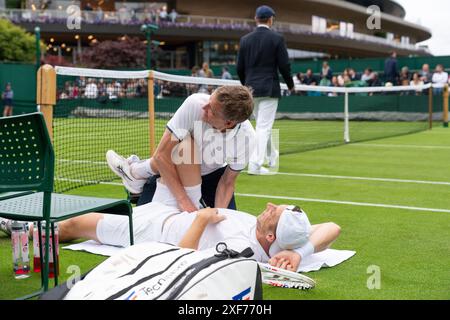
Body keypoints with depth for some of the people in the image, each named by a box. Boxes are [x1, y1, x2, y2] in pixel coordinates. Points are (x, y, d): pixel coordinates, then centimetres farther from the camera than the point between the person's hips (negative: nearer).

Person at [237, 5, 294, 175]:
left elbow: (239, 67, 7)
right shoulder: (277, 38, -7)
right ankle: (255, 164, -9)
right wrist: (290, 84, 9)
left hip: (251, 89, 5)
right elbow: (284, 65, -7)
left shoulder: (245, 39, 5)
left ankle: (272, 157, 33)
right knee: (264, 127, -4)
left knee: (263, 125, 19)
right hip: (269, 89, -5)